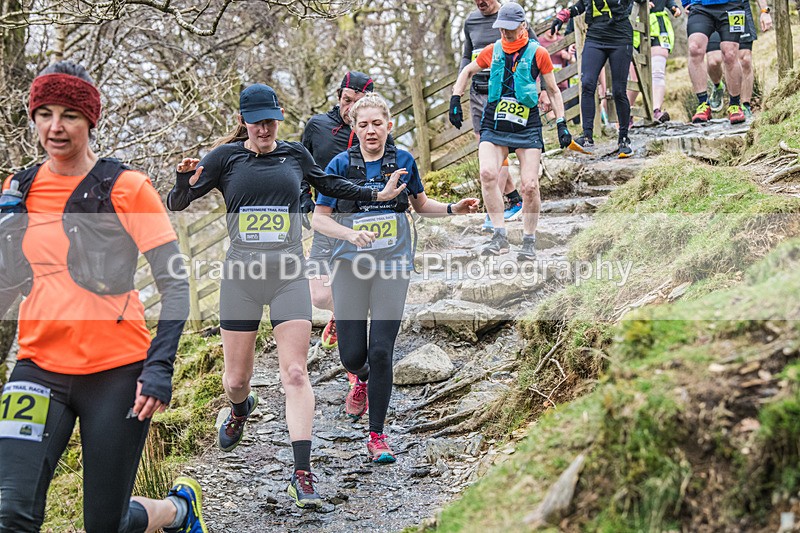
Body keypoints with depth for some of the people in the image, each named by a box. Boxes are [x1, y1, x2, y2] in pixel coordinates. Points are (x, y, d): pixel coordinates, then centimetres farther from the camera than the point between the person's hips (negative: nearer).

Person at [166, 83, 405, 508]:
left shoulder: (295, 155, 7)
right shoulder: (225, 157, 0)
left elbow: (329, 185, 25)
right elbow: (176, 204, 0)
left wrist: (377, 195, 23)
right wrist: (185, 182, -21)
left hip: (289, 275, 0)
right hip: (241, 277, 0)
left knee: (295, 374, -10)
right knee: (236, 378, 9)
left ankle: (302, 474, -9)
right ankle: (241, 410, 47)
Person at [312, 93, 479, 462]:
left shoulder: (403, 161, 4)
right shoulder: (341, 165, -2)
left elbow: (421, 204, 20)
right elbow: (318, 218, -1)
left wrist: (453, 209, 3)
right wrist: (351, 234, -19)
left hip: (393, 265, 0)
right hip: (352, 264, 0)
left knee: (381, 351, -9)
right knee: (352, 355, 0)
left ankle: (376, 436, 4)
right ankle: (363, 379, 40)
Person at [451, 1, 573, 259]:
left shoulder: (538, 53, 1)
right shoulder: (492, 51, 7)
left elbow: (553, 90, 10)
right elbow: (467, 71, 25)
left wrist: (561, 124, 4)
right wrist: (455, 98, 13)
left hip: (527, 127, -2)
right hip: (493, 125, 2)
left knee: (530, 186, -9)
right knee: (487, 173, -22)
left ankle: (529, 240, 11)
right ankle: (499, 236, -15)